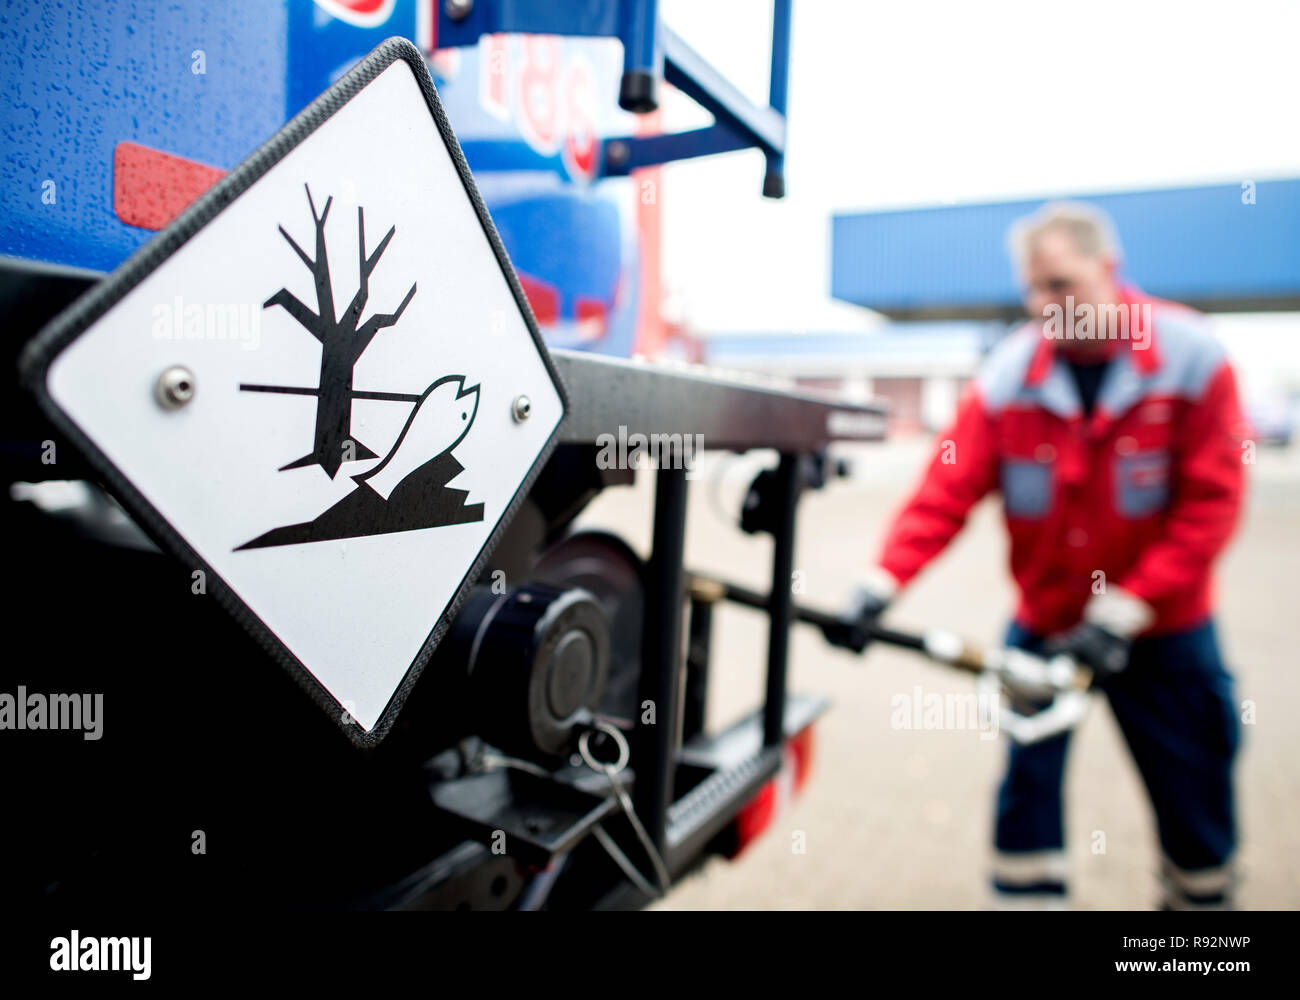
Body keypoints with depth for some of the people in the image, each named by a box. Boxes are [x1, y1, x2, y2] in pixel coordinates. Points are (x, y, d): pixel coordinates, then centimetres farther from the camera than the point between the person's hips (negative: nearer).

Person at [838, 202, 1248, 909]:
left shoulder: (1192, 360, -11)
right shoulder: (1007, 375, -10)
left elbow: (1211, 505, -12)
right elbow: (945, 494, -14)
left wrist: (1122, 613, -19)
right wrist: (883, 580, -28)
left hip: (1163, 629, 0)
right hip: (1043, 623, 0)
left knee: (1194, 793, 15)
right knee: (1027, 783, 5)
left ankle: (1200, 895, 40)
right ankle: (1025, 894, 24)